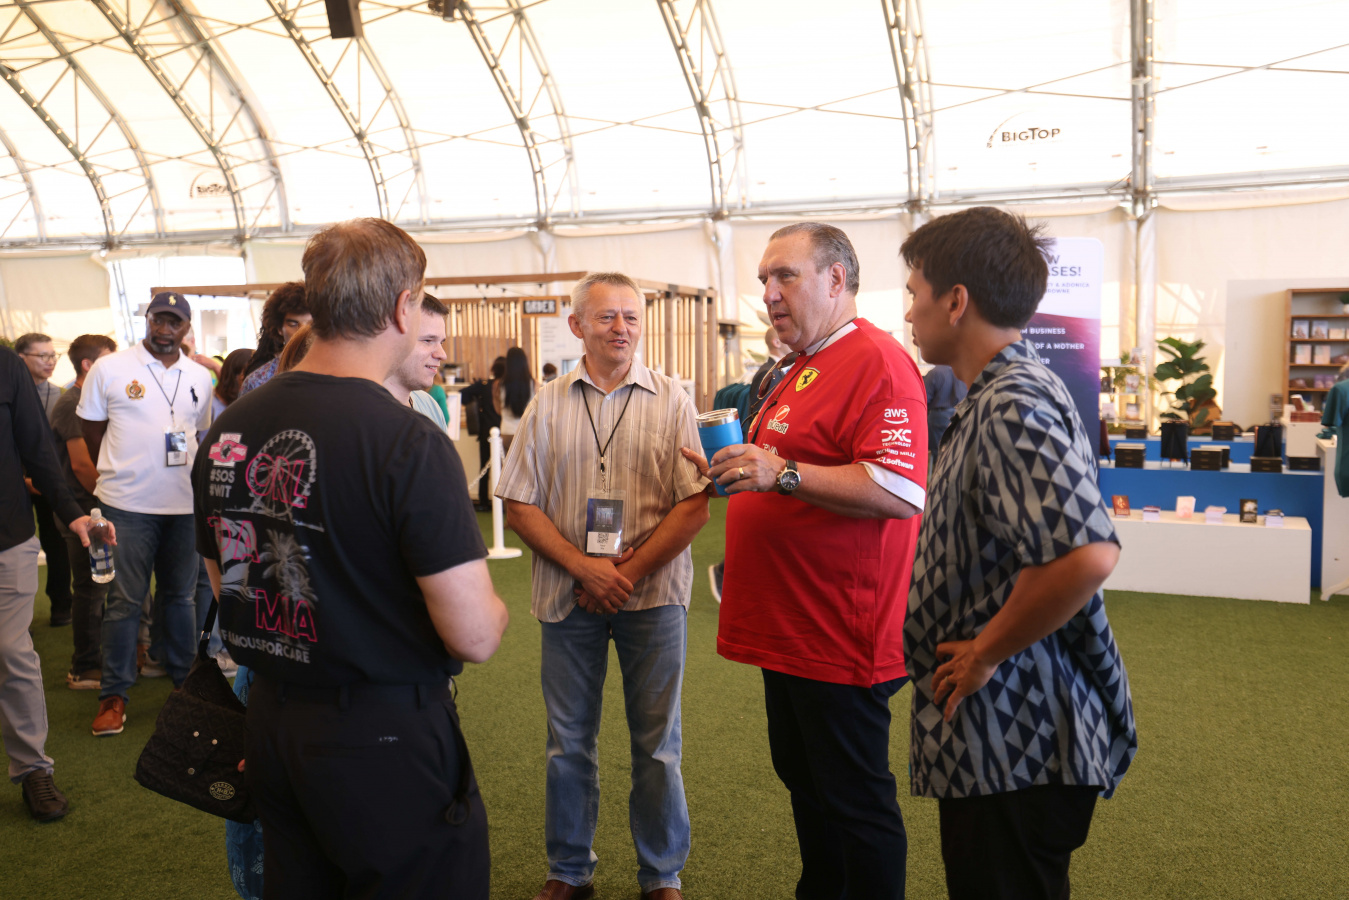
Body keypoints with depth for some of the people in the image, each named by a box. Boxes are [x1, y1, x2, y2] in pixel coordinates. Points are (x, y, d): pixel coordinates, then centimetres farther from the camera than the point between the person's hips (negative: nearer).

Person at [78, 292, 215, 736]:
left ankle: (185, 679, 25)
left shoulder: (200, 377, 10)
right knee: (124, 600, 1)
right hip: (127, 504, -3)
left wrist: (193, 476, 10)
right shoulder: (109, 369, -1)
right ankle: (114, 694, 12)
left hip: (185, 503, 3)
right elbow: (92, 432, 6)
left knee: (181, 596, 13)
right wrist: (123, 473, 6)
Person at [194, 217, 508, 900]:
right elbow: (474, 637, -23)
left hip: (270, 722, 7)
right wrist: (491, 605, -2)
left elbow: (223, 583, 13)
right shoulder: (409, 442, -23)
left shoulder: (228, 428, -1)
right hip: (386, 741, -7)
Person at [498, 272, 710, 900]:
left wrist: (629, 573, -14)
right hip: (567, 596, 2)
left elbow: (694, 506, -6)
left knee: (657, 744, 9)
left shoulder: (670, 401, 0)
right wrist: (584, 568, -12)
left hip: (653, 595, -1)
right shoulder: (547, 405, 4)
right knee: (568, 743, 13)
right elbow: (519, 505, 1)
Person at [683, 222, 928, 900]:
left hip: (840, 634, -10)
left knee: (854, 799, 4)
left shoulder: (875, 362, -16)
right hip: (790, 627, 10)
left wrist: (782, 473, -30)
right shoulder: (802, 366, 16)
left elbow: (899, 491, -28)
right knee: (803, 779, 22)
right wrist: (740, 469, 15)